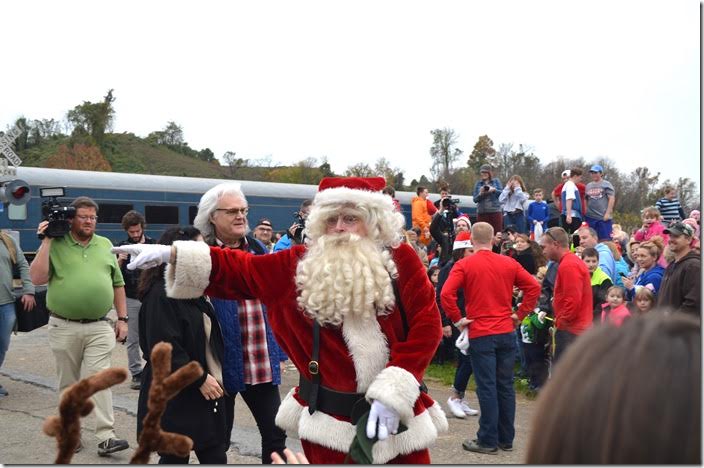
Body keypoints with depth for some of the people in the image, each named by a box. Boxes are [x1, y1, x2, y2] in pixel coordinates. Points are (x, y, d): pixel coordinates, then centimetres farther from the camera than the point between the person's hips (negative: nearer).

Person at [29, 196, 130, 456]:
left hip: (99, 327, 1)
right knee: (68, 383, 12)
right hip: (64, 327, -1)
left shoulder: (105, 245, 9)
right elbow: (37, 278, -12)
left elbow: (118, 284, 14)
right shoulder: (56, 245, -1)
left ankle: (106, 437, -8)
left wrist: (122, 319, 8)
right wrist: (46, 242, -12)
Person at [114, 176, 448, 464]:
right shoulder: (302, 264, 0)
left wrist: (392, 392, -15)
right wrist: (174, 255, -4)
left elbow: (426, 327, -8)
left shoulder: (401, 259, -4)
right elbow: (241, 271, 4)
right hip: (331, 420, 0)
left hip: (399, 414, 0)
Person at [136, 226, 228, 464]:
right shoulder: (161, 296, -17)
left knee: (215, 455, 8)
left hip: (206, 392, 8)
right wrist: (200, 378, -19)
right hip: (174, 400, -8)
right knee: (175, 458, 6)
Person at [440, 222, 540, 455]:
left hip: (480, 334, -4)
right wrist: (519, 314, 6)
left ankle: (488, 440, 6)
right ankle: (506, 438, 18)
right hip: (507, 333, 4)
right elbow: (534, 286, 3)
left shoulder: (464, 265, -6)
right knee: (506, 386, 10)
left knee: (487, 388, 0)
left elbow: (446, 294, -17)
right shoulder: (509, 263, 5)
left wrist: (457, 319, -6)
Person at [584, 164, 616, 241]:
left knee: (605, 239, -4)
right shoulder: (588, 185, 17)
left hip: (604, 217, -4)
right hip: (590, 217, 5)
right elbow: (585, 200, 20)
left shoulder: (606, 184, 2)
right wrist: (585, 212, 7)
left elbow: (612, 198, -6)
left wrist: (608, 213, -13)